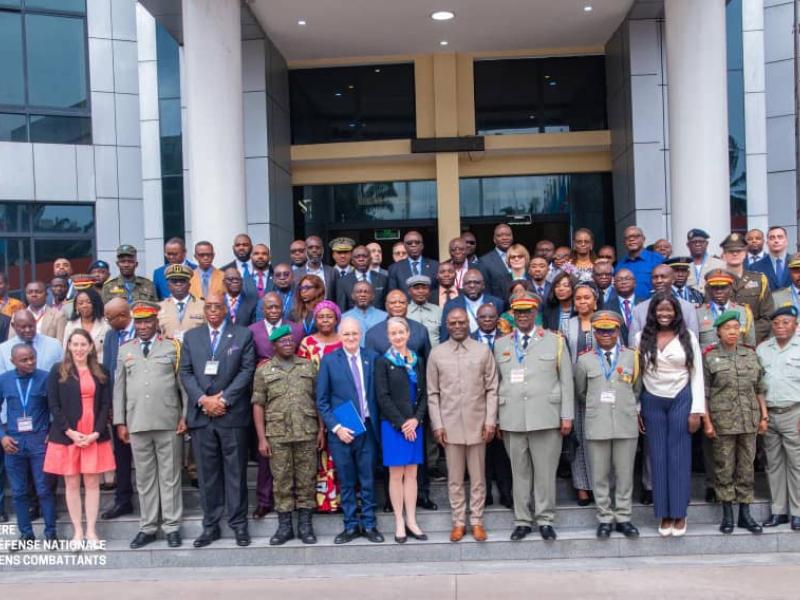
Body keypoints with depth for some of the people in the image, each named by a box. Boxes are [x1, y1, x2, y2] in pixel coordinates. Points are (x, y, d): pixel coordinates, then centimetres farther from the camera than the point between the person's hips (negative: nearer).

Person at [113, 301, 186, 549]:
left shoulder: (173, 347, 4)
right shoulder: (125, 350, 12)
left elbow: (184, 383, 1)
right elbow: (119, 387, 11)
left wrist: (185, 416, -5)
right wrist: (120, 422, 6)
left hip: (168, 422, -2)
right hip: (137, 424, 2)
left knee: (170, 476, 4)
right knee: (144, 477, 9)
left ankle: (172, 526, 12)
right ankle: (148, 527, 17)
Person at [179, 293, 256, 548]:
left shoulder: (243, 335, 5)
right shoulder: (191, 337, 14)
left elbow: (247, 370, -3)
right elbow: (186, 373, 7)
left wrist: (224, 399, -11)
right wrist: (203, 399, -8)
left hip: (232, 414, -2)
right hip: (200, 414, 2)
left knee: (235, 471, 3)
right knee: (207, 473, 6)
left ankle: (239, 524, 11)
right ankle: (210, 525, 14)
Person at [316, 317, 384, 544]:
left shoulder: (372, 358, 2)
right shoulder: (329, 361, -1)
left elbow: (378, 393, 5)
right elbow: (322, 400, 0)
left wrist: (376, 423, -3)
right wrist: (336, 428, -9)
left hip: (367, 429, 1)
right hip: (341, 431, -1)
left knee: (368, 480, 8)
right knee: (346, 482, 9)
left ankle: (369, 525, 20)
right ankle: (351, 526, 21)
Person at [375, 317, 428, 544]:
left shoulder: (417, 361, 10)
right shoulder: (383, 362, -2)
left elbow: (424, 394, 9)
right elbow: (382, 397, -7)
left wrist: (416, 419, -7)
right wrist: (401, 423, -12)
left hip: (414, 425, 4)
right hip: (393, 426, -4)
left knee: (411, 474, 7)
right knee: (396, 474, 1)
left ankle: (411, 521, 12)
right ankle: (399, 523, 7)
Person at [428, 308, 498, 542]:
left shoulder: (483, 350, 3)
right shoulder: (436, 353, 3)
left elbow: (492, 389, 2)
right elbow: (433, 393, 4)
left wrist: (491, 421, -5)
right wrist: (437, 424, -3)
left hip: (477, 423, 0)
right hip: (450, 424, 0)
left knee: (478, 477, 7)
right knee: (454, 478, 7)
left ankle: (477, 521, 17)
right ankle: (458, 522, 17)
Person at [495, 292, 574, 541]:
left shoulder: (555, 341, 7)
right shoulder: (501, 344, 12)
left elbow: (566, 381, 4)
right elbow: (496, 383, 10)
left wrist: (567, 416, -2)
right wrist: (495, 419, 6)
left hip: (546, 417, -1)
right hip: (512, 419, 2)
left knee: (545, 471, 2)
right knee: (519, 471, 7)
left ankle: (545, 519, 15)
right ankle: (522, 520, 17)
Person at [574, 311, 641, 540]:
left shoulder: (632, 357, 6)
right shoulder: (585, 360, 5)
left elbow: (637, 390, 14)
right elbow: (580, 394, 15)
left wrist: (632, 409, 6)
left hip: (626, 424, 0)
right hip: (596, 425, 0)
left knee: (625, 474, 6)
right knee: (599, 475, 5)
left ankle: (623, 518, 17)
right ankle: (605, 518, 16)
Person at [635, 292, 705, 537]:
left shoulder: (688, 337, 1)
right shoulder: (641, 338, 2)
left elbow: (697, 374, 0)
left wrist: (697, 409, -5)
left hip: (681, 400, -1)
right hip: (652, 402, 1)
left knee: (680, 456, 2)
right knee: (658, 457, 5)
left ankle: (679, 514, 11)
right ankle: (664, 514, 13)